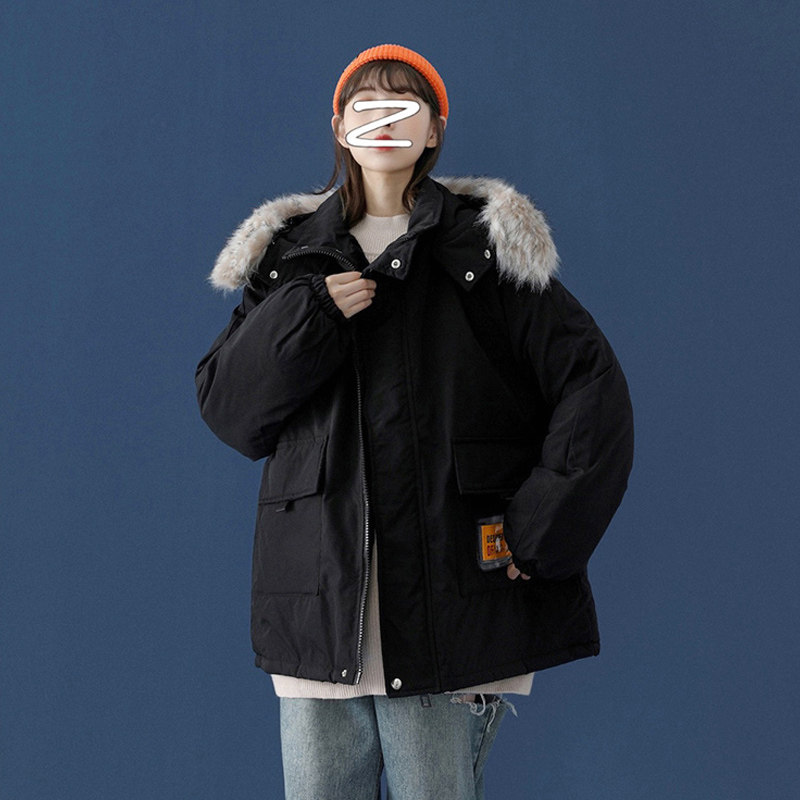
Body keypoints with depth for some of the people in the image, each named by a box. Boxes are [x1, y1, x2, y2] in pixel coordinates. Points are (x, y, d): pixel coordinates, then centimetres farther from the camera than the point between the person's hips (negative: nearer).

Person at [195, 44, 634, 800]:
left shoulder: (486, 247, 5)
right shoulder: (293, 253, 14)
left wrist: (541, 529, -8)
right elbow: (224, 405, 7)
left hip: (448, 600, -2)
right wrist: (309, 316, -8)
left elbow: (591, 387, 0)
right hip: (319, 604, 3)